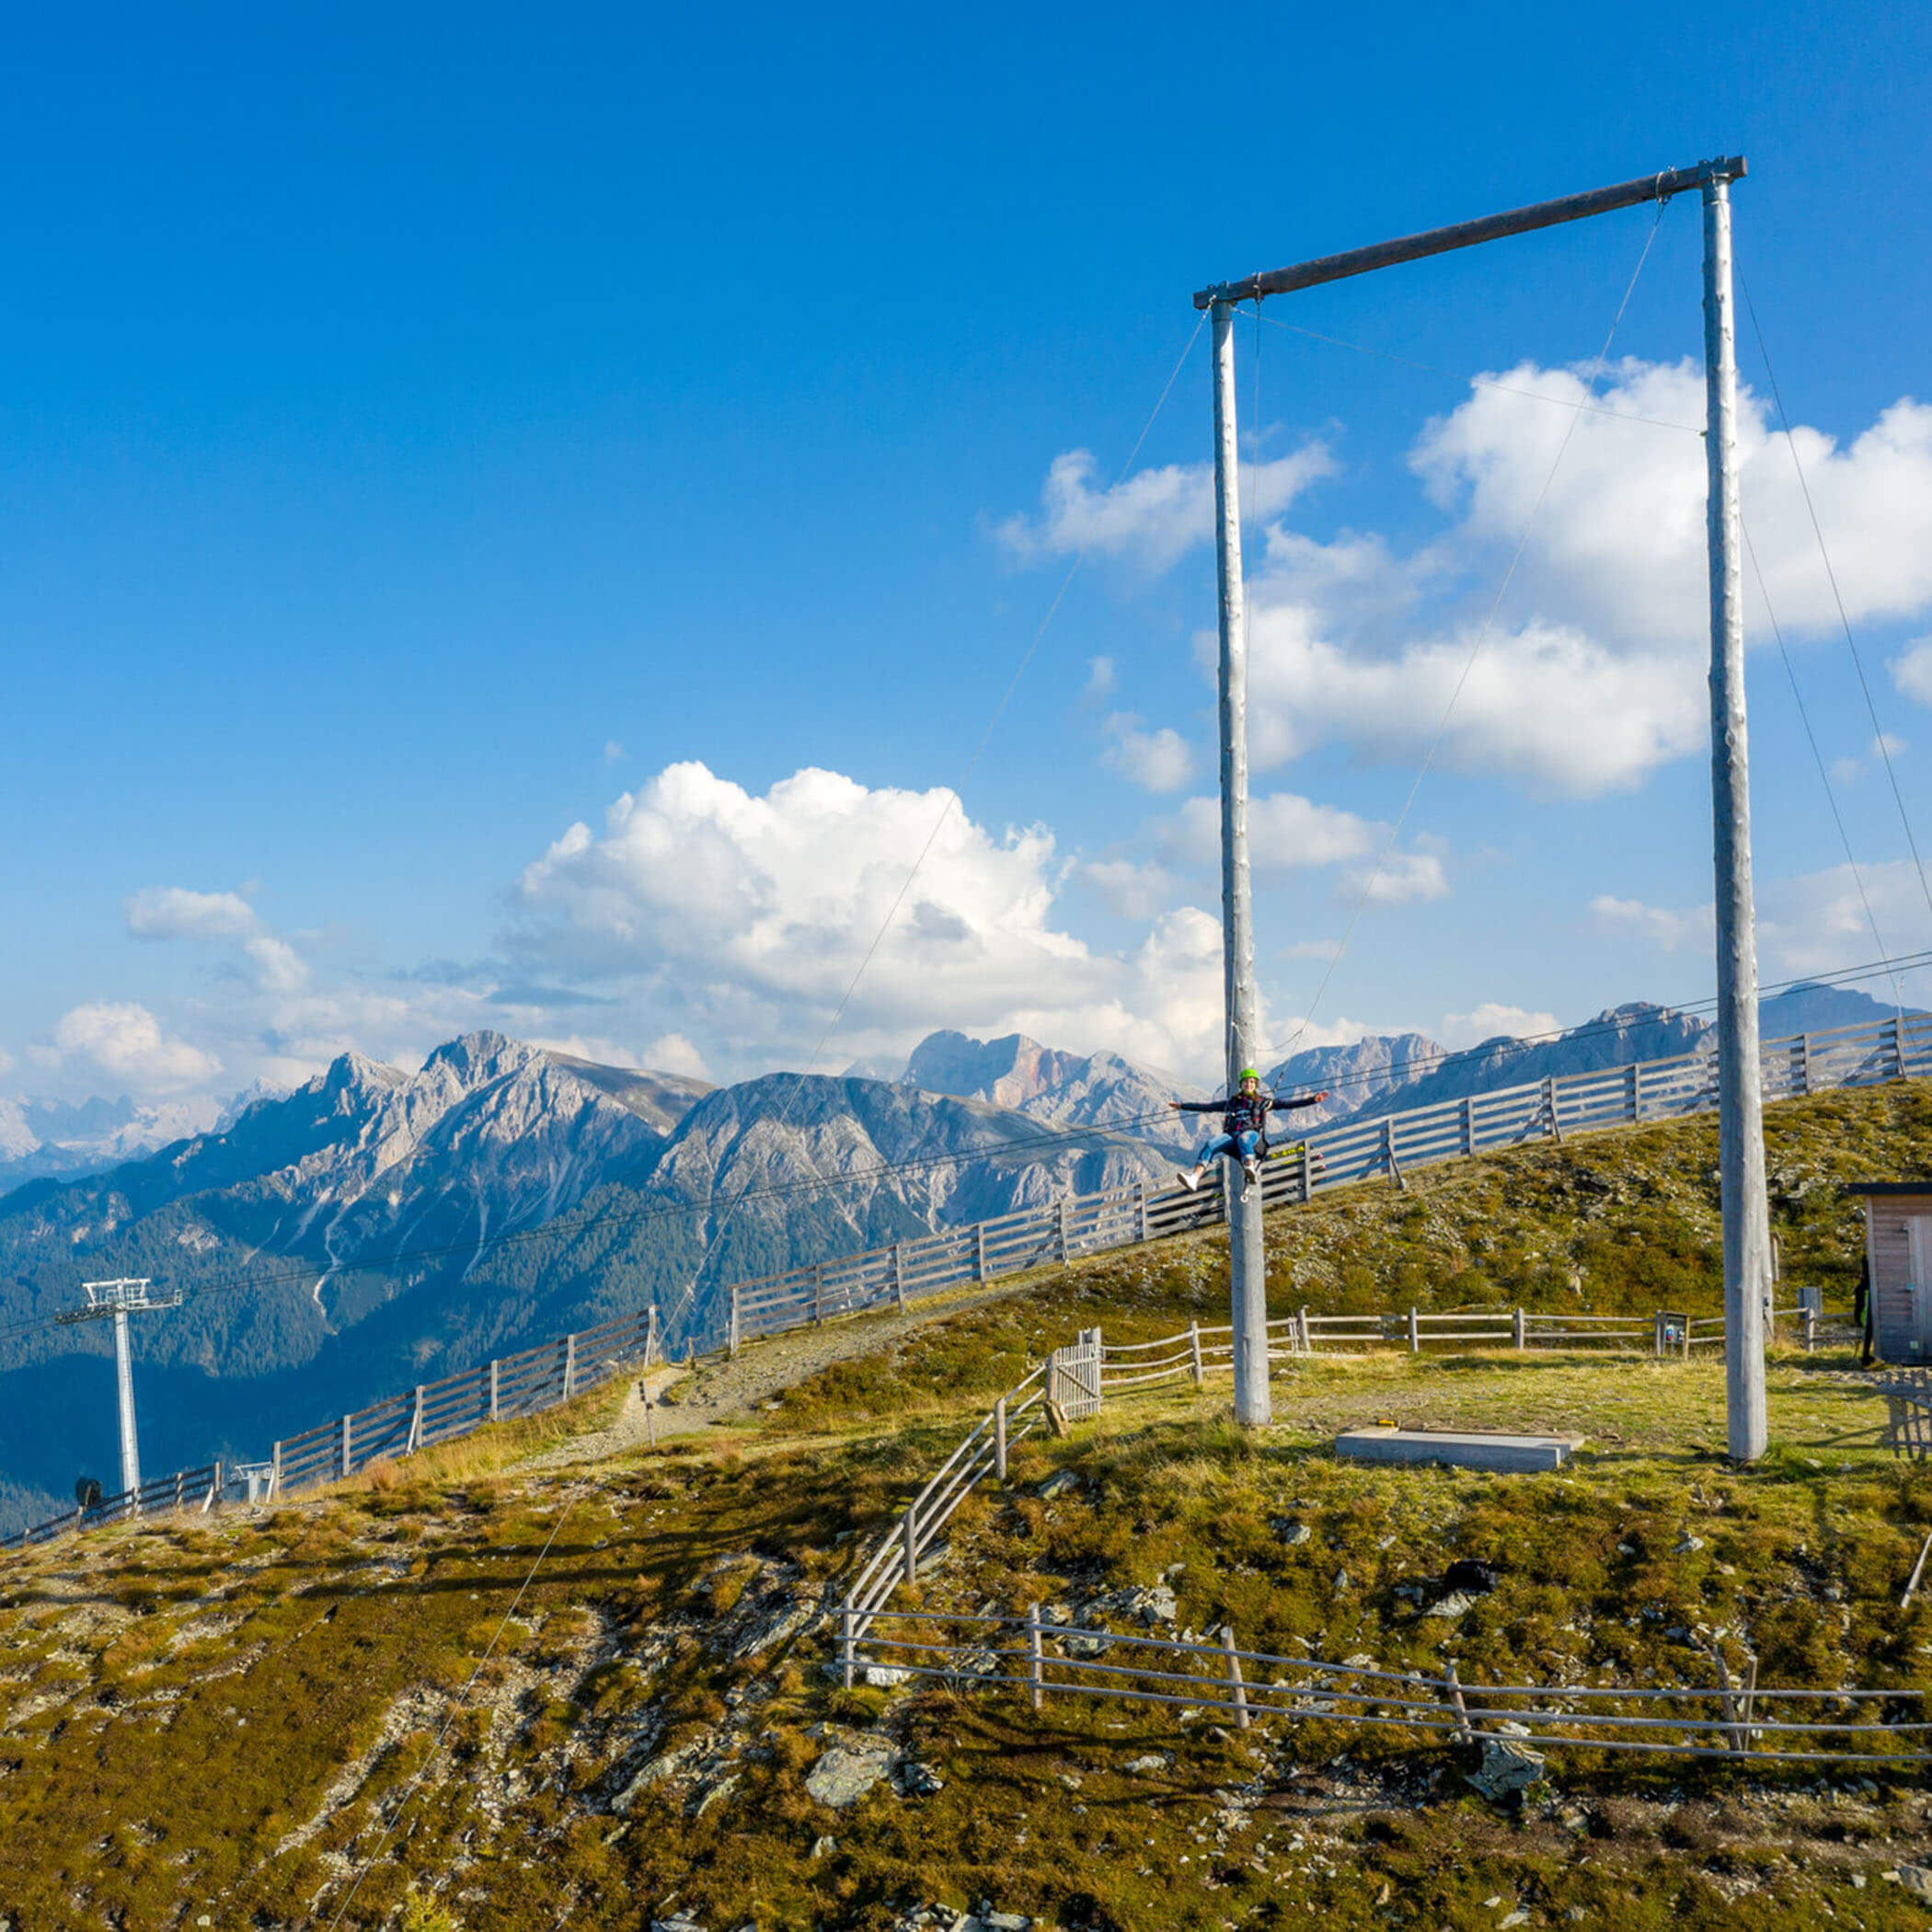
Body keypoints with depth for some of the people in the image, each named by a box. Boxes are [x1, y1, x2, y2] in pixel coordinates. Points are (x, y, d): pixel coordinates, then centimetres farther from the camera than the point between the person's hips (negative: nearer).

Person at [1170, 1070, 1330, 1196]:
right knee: (1211, 1143, -31)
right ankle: (1194, 1179, -52)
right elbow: (1207, 1107, 34)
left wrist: (1313, 1099, 9)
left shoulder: (1264, 1102, 25)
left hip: (1253, 1135, -2)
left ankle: (1251, 1169, -69)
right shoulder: (1231, 1102, 31)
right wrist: (1182, 1106, 34)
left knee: (1243, 1138, -41)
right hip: (1231, 1136, 2)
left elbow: (1288, 1104, 19)